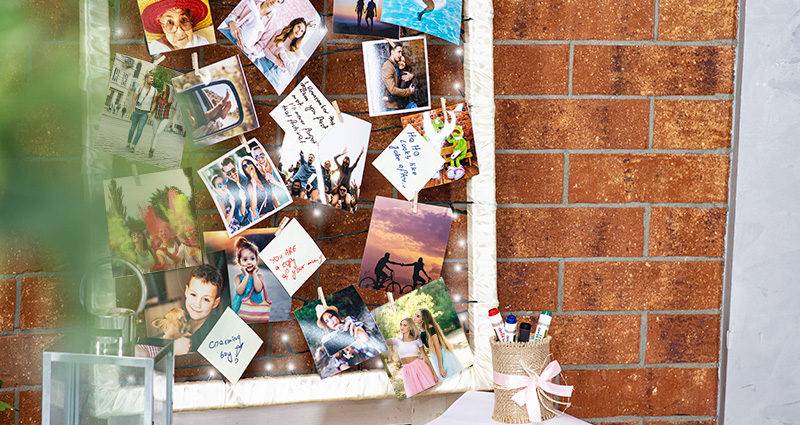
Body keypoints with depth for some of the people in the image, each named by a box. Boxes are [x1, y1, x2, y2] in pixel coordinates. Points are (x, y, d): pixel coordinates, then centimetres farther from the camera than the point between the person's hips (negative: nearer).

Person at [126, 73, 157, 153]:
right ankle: (128, 144, 25)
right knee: (133, 128, 8)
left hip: (145, 113, -1)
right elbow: (134, 99, 4)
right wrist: (133, 110, -4)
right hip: (137, 111, 1)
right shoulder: (140, 88, -2)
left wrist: (151, 112, -7)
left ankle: (133, 146, -12)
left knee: (140, 129, -15)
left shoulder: (154, 90, -2)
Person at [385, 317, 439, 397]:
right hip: (408, 372, 1)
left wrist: (434, 374, 1)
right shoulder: (397, 340, 5)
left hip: (419, 368, -1)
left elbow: (425, 358, 3)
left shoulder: (417, 340, 3)